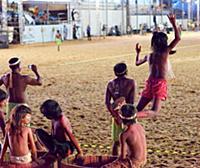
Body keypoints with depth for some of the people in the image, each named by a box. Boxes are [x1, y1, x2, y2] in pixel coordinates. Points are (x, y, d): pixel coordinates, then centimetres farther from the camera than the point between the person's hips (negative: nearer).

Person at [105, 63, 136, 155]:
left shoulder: (110, 83, 3)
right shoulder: (131, 82, -8)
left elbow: (107, 102, -4)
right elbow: (131, 101, -15)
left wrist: (115, 115, -4)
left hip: (116, 114, 4)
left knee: (116, 141, 14)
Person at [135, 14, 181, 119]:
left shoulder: (149, 56, 4)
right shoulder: (165, 53, -6)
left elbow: (137, 63, 23)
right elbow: (177, 38, -6)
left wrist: (138, 53, 38)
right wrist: (173, 24, -4)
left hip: (150, 83, 4)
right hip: (160, 84, -4)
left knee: (138, 109, 9)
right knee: (154, 112, -9)